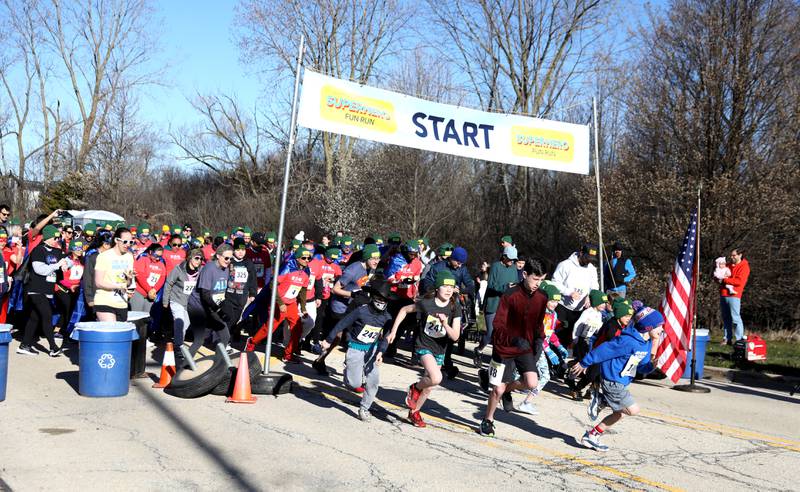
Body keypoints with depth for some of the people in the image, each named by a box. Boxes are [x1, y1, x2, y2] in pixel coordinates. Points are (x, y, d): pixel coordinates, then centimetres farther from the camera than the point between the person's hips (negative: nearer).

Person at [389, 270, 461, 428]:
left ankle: (414, 412, 37)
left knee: (429, 386, 14)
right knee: (436, 378, -28)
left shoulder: (454, 310, -9)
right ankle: (415, 388, 3)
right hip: (424, 346, -4)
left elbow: (455, 336, -13)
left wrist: (445, 324, -31)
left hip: (440, 350, 5)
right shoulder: (426, 303, -16)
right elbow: (404, 310, -2)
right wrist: (393, 331, -3)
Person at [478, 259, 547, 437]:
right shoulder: (510, 295, -15)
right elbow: (498, 324, -17)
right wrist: (514, 339, -32)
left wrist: (539, 339, -1)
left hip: (526, 349, 4)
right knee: (498, 390, 0)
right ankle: (488, 421, 26)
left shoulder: (542, 299, 0)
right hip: (504, 348, -4)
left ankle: (507, 389, 17)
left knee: (532, 383, -16)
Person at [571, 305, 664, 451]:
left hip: (620, 383, 10)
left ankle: (591, 436, 26)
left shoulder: (647, 343, 6)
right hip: (612, 382, -10)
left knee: (619, 413, 18)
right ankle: (602, 402, 4)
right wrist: (584, 363, -16)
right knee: (633, 410, -13)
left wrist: (651, 366, -12)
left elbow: (641, 367, 11)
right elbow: (604, 350, -21)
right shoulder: (629, 341, -24)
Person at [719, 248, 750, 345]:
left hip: (733, 295, -7)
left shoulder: (744, 266, -2)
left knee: (735, 317, -10)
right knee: (726, 318, 9)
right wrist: (718, 278, 5)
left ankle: (739, 339, -8)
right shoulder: (729, 265, 20)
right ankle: (727, 338, 14)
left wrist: (725, 280, -13)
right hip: (723, 294, 7)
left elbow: (739, 281, -15)